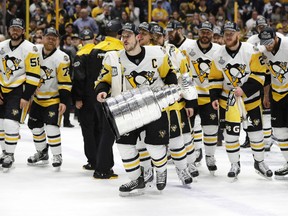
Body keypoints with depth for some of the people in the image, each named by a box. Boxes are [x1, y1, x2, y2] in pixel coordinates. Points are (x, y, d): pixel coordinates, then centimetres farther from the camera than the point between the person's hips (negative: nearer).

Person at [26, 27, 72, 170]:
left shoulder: (61, 58, -18)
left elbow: (65, 82, -17)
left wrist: (63, 101, -20)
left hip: (53, 98, -6)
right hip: (37, 97, 6)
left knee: (51, 126, -16)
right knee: (35, 126, 12)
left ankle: (57, 156, -4)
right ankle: (42, 153, 30)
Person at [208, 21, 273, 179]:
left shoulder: (251, 51, -15)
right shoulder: (218, 55, -4)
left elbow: (259, 75, -15)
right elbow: (215, 79, 5)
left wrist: (244, 90, -23)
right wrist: (214, 97, -4)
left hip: (250, 98, -2)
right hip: (228, 98, 2)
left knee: (255, 131, 6)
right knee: (230, 132, -2)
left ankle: (259, 162, 23)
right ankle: (234, 165, 12)